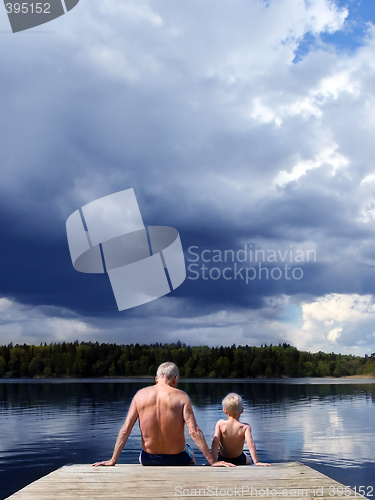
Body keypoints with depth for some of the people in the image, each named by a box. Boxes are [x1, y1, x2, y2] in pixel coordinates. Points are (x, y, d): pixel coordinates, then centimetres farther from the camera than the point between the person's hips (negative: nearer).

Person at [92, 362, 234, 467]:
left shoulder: (140, 394, -5)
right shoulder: (181, 396, -13)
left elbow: (126, 429, -7)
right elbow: (194, 431, -18)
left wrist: (113, 460, -1)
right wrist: (212, 461, -13)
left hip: (149, 459, 2)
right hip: (177, 459, -2)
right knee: (190, 454, 35)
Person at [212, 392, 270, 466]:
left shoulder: (220, 424, -18)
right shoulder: (245, 427, -20)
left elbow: (215, 442, -26)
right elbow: (250, 443, -32)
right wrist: (256, 462, -31)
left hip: (222, 460, 1)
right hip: (239, 460, -1)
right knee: (248, 459, 35)